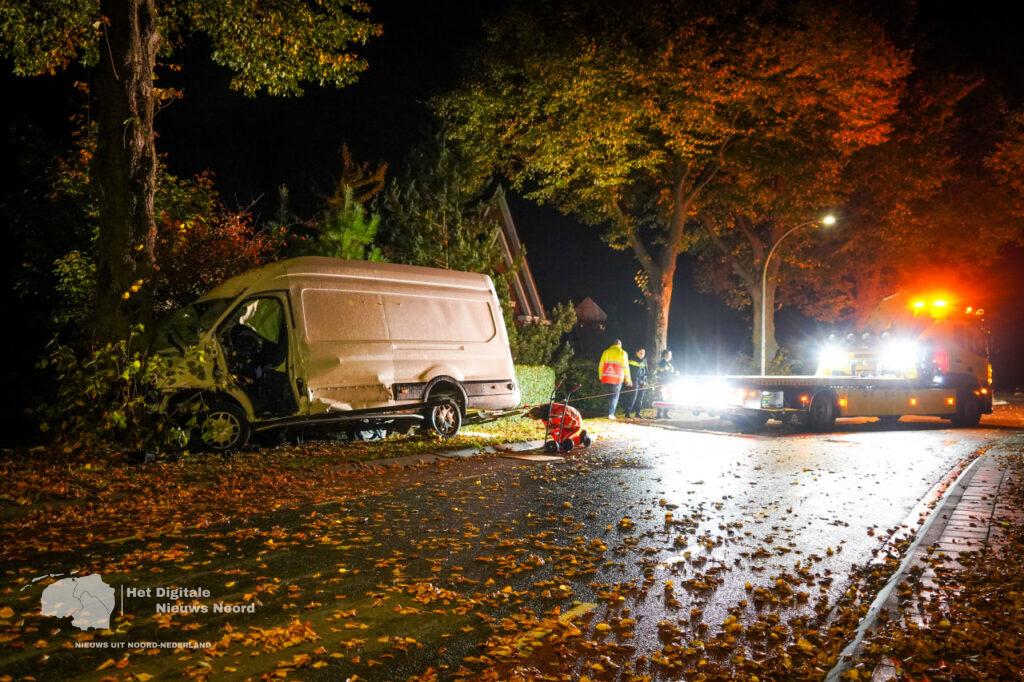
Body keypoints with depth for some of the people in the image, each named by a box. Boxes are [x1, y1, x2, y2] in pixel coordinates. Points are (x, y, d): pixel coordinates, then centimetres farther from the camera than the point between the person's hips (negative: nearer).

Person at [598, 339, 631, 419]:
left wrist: (601, 377, 16)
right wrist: (628, 380, 6)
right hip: (617, 378, -3)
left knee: (610, 395, 17)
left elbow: (601, 365, 10)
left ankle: (611, 412, 15)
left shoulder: (606, 352, 10)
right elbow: (625, 367, 1)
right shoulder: (622, 353, 1)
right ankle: (611, 413, -7)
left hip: (606, 378, 3)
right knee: (615, 396, 4)